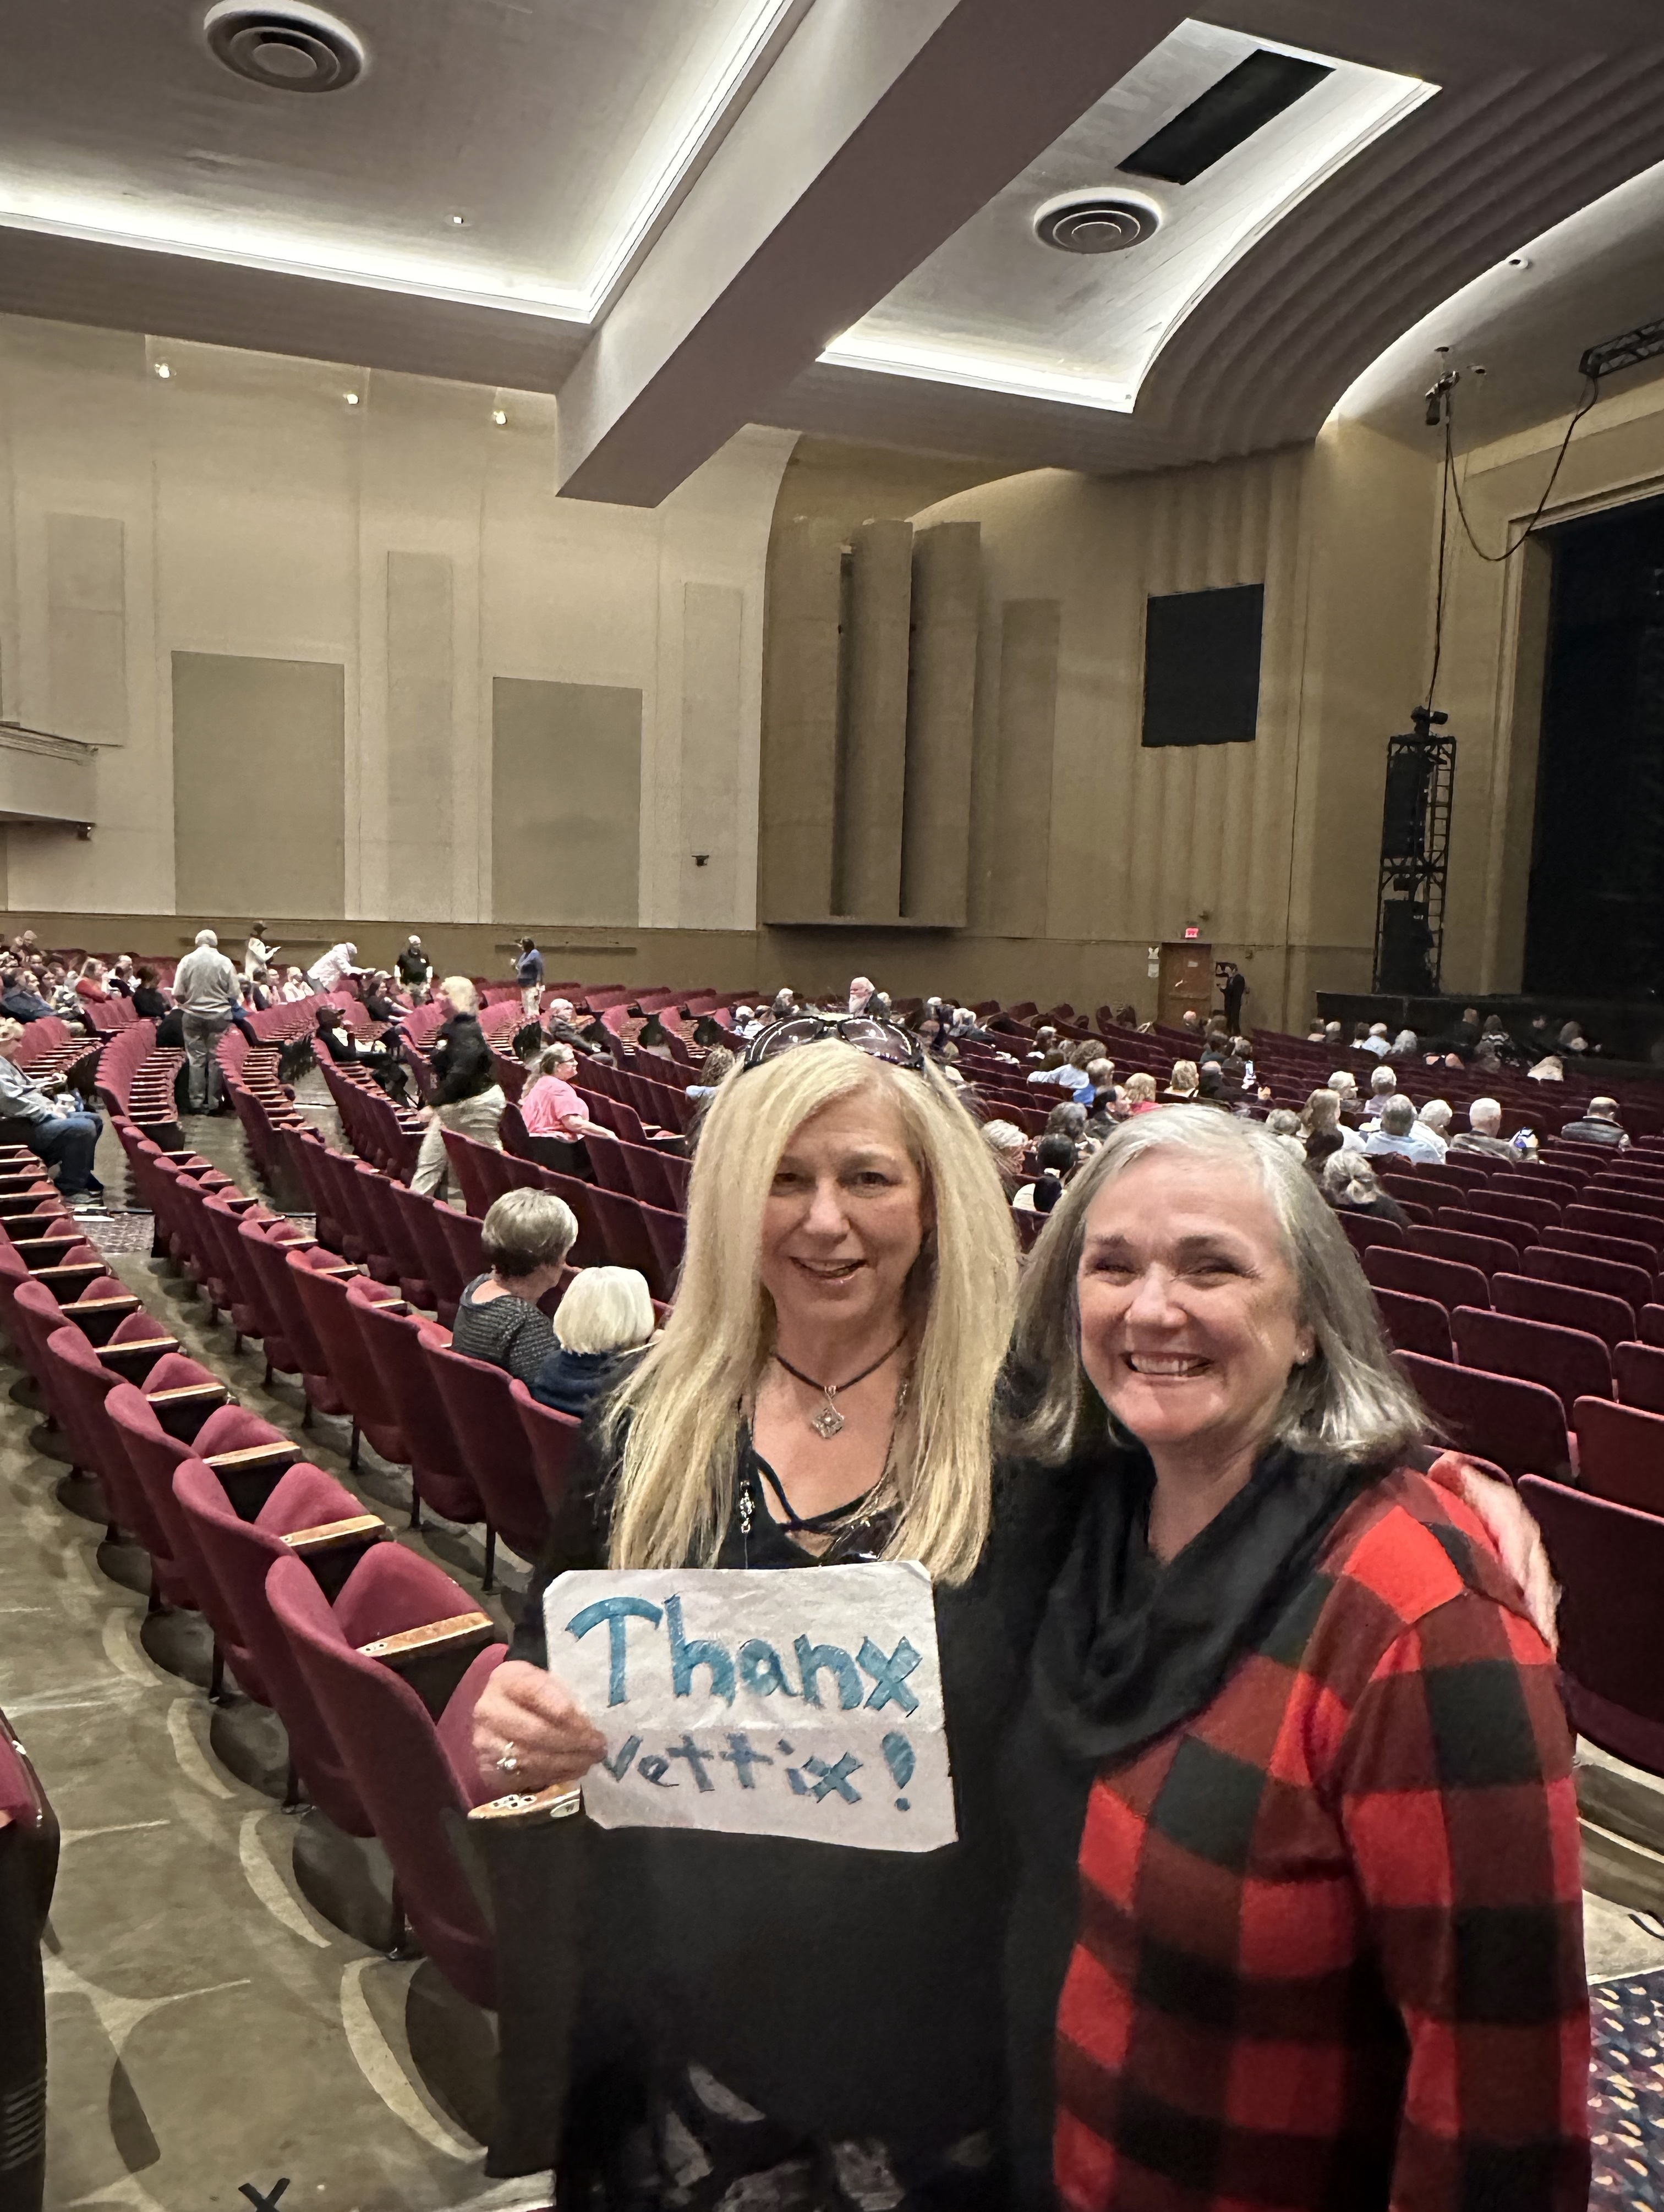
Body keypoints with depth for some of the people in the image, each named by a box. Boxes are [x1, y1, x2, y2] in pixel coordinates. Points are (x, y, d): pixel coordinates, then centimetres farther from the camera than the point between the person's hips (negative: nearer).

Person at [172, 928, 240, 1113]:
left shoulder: (187, 961, -4)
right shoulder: (225, 962, -6)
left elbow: (178, 995, -4)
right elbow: (233, 995, -5)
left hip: (193, 1016, 1)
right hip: (219, 1016, -1)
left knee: (196, 1059, 7)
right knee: (216, 1059, 4)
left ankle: (196, 1102, 7)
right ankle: (214, 1103, 5)